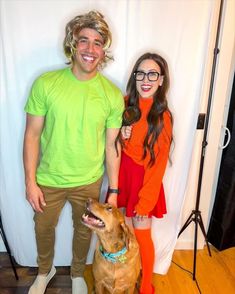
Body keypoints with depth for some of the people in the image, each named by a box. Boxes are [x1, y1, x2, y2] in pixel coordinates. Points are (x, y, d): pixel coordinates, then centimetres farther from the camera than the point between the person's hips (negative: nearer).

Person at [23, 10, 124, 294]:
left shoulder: (113, 94, -11)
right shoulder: (45, 84, -13)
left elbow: (112, 145, -6)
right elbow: (32, 135, -8)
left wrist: (113, 190, -4)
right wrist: (30, 182, -8)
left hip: (89, 182, 0)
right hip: (48, 180, 1)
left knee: (83, 230, 21)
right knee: (43, 228, 22)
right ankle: (45, 271, 56)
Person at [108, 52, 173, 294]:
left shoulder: (162, 116, -11)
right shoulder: (124, 104, -1)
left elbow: (159, 162, -11)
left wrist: (145, 201, -12)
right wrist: (121, 138, -10)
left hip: (145, 179, -3)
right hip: (122, 174, 4)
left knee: (141, 235, 9)